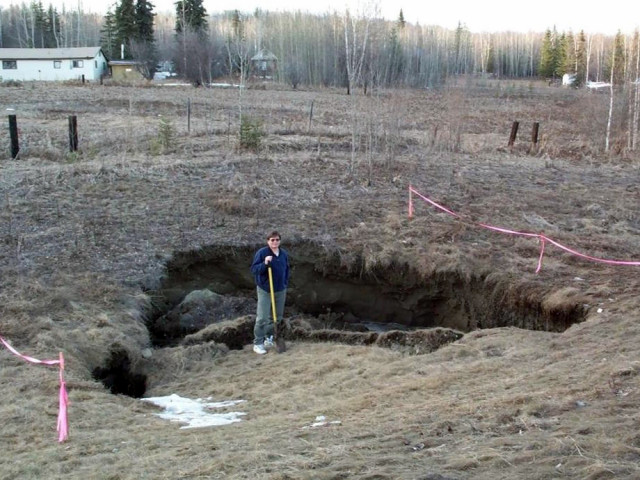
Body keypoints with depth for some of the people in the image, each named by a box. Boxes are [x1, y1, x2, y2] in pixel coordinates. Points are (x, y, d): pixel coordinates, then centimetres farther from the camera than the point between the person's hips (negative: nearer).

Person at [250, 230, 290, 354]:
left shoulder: (284, 253, 5)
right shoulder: (261, 253, -12)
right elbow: (254, 269, -14)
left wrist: (285, 284, 12)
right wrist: (265, 264, -29)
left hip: (280, 290, 6)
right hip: (265, 290, -5)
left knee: (277, 316, 12)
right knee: (262, 318, -7)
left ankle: (269, 337, 30)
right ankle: (258, 343, 0)